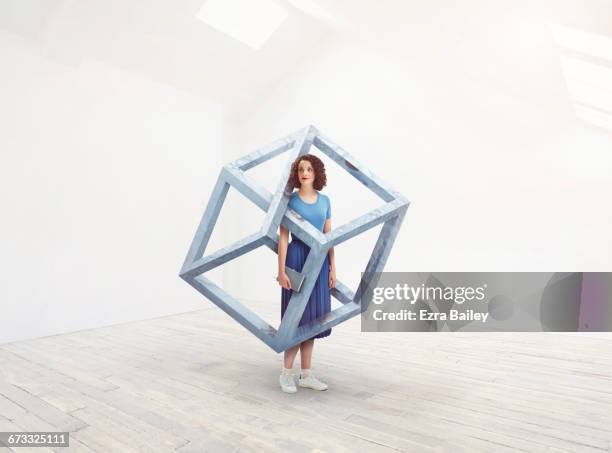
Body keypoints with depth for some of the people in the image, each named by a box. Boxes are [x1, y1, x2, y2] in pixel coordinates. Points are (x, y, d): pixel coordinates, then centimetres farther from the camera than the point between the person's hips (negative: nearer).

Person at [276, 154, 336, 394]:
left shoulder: (325, 201, 8)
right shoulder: (290, 200, -4)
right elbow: (283, 238, -7)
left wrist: (332, 267, 5)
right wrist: (281, 270, -13)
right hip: (297, 258, -4)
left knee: (312, 315, 8)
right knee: (298, 315, -1)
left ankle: (306, 375, 20)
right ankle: (286, 373, 15)